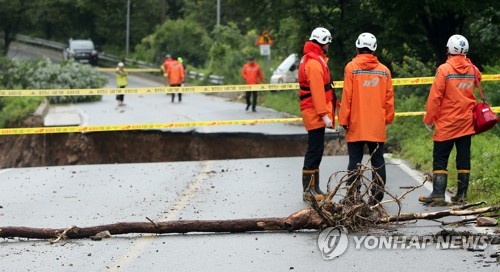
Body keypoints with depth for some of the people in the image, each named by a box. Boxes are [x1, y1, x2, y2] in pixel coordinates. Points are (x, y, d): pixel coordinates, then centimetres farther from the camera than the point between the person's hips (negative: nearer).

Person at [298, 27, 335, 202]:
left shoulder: (310, 60, 17)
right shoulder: (314, 63, -17)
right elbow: (317, 91, -22)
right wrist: (324, 114, -23)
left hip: (315, 114, 11)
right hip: (315, 114, -11)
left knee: (316, 150, 14)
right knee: (315, 151, -8)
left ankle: (314, 188, 20)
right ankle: (309, 190, -7)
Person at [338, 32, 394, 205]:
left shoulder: (351, 68, -5)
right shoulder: (384, 70, 4)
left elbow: (347, 96, -7)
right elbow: (389, 98, 7)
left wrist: (343, 120, -1)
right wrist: (388, 118, 18)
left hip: (356, 125, -2)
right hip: (377, 126, 2)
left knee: (354, 162, 2)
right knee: (378, 161, 7)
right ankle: (377, 196, 6)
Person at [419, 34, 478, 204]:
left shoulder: (444, 70, -12)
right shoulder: (472, 70, 2)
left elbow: (435, 97, -12)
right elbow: (478, 78, 28)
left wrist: (429, 119, -3)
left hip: (446, 123, -5)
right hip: (466, 122, 5)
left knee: (440, 158, -2)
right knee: (464, 157, 7)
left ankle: (438, 193, -10)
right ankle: (462, 193, 7)